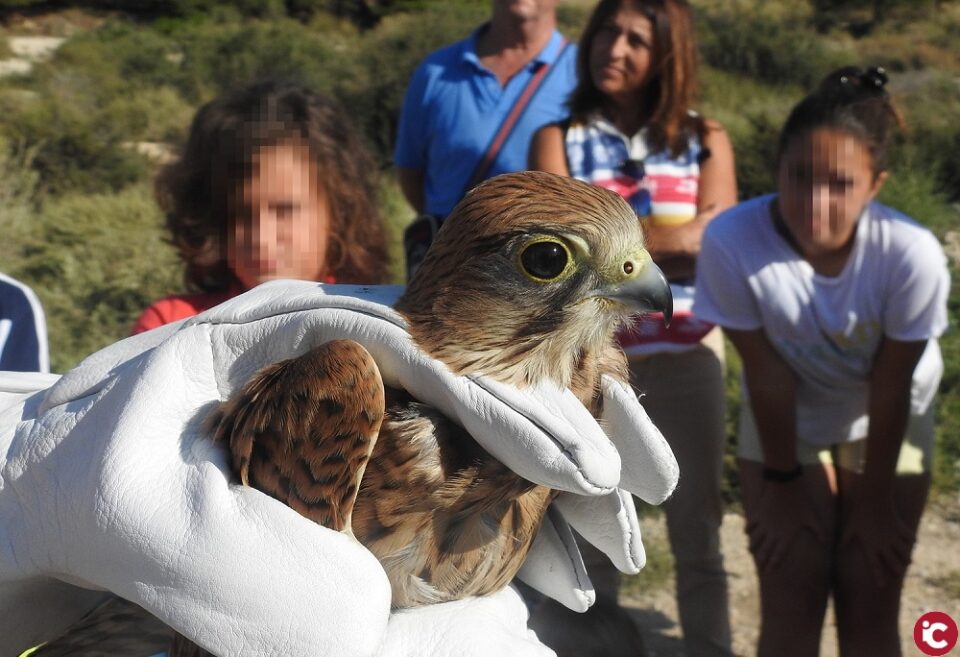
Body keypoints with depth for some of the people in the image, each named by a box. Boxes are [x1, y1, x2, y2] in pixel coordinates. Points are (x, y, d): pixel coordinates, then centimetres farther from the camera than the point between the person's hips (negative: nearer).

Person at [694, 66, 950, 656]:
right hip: (784, 423, 0)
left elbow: (890, 390, -20)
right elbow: (768, 376, -23)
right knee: (790, 608, 3)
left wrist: (876, 497, -7)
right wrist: (782, 480, -8)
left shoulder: (912, 255, -35)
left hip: (887, 426, 0)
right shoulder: (732, 242, -36)